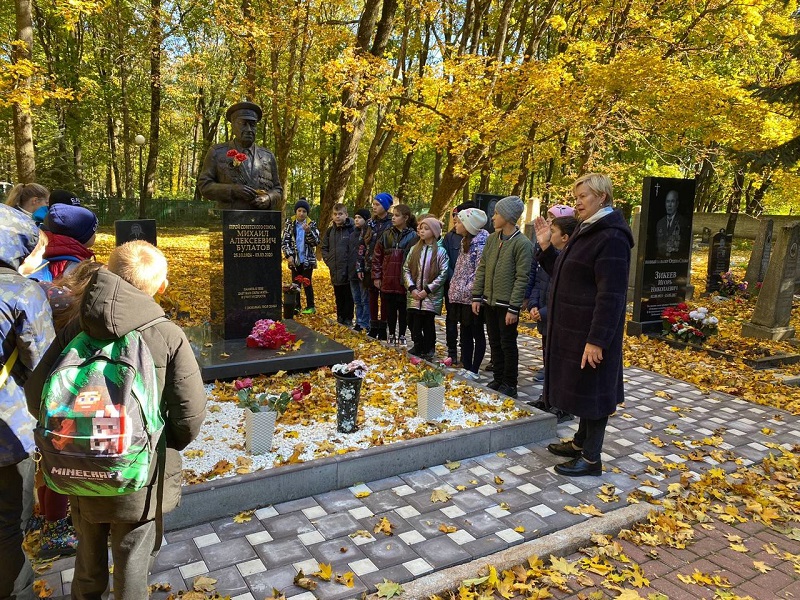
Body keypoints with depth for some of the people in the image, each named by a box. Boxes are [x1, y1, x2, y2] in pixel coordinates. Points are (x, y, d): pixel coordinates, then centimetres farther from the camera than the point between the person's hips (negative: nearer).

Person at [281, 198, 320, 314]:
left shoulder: (311, 224, -2)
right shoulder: (290, 223, -1)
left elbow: (316, 242, -9)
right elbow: (285, 241, -2)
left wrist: (308, 231, -24)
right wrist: (289, 255, -13)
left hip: (307, 260, -2)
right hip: (294, 260, 2)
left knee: (307, 283, 4)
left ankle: (310, 307, 14)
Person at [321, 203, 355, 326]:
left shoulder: (352, 230, -9)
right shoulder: (330, 231, 9)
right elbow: (324, 247, 18)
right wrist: (327, 259, 7)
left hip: (348, 270, -5)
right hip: (335, 270, 5)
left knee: (348, 296, 4)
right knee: (338, 296, 15)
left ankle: (348, 319, 13)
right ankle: (340, 317, 26)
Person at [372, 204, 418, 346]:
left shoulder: (413, 236, -5)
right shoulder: (387, 235, 6)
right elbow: (377, 257, 8)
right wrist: (376, 276, 4)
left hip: (404, 281, -3)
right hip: (387, 280, 3)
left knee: (403, 310, 9)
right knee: (390, 310, 12)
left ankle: (402, 335, 23)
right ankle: (391, 334, 26)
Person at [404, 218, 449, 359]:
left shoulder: (440, 251, -3)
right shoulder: (414, 249, 9)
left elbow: (443, 274, -8)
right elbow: (406, 269, 8)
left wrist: (427, 290, -11)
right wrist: (412, 288, -5)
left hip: (431, 296, -3)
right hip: (414, 296, 3)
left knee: (428, 325, 1)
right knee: (415, 325, 4)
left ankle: (428, 351, 15)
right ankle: (418, 347, 20)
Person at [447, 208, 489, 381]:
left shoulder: (480, 244, -15)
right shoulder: (465, 242, 13)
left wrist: (468, 290, -19)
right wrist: (455, 290, 13)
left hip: (473, 298, -9)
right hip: (461, 297, 9)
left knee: (477, 334, 3)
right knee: (465, 333, 14)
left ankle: (474, 371, 10)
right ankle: (466, 368, 22)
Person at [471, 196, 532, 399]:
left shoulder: (522, 243, -12)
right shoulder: (492, 239, 8)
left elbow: (521, 278, -15)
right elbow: (482, 268, 10)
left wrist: (514, 308, -17)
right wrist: (476, 296, 5)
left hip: (507, 304, -6)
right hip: (489, 301, 6)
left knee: (508, 344, 3)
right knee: (494, 342, 14)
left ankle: (509, 384, 15)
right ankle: (498, 379, 27)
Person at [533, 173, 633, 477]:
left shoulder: (611, 238, -19)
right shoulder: (585, 231, 13)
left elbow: (611, 295, -23)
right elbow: (563, 274, 18)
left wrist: (597, 339, -25)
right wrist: (546, 247, 6)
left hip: (591, 331, -10)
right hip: (573, 327, 10)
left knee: (592, 390, 2)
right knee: (579, 387, 19)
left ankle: (591, 458, 15)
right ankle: (581, 443, 34)